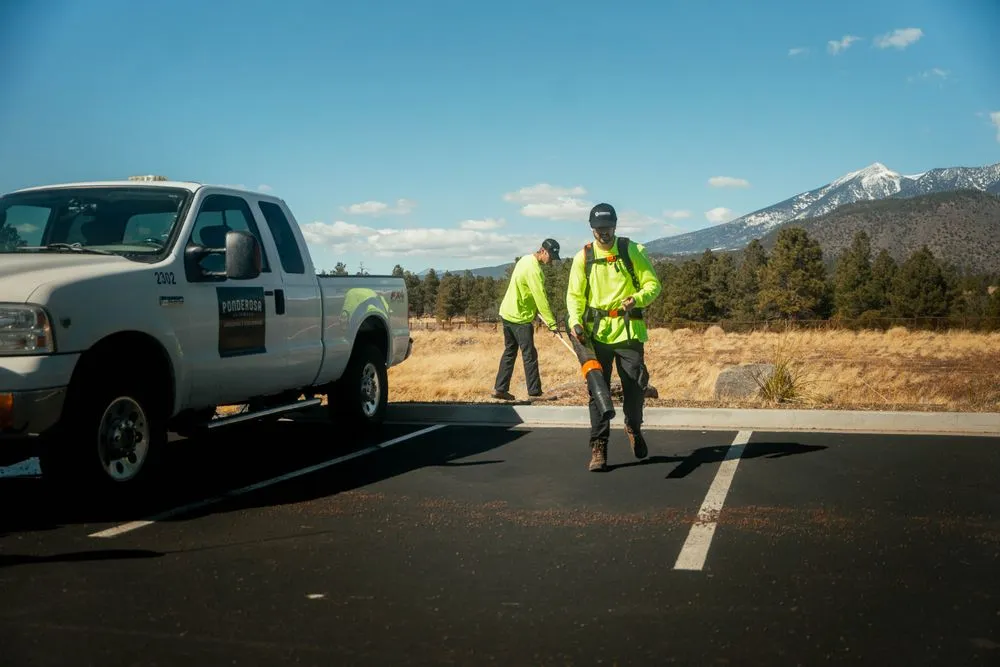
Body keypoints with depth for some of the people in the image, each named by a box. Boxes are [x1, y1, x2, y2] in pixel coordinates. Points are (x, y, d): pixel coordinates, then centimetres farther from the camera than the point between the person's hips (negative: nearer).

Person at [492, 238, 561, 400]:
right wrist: (551, 323, -20)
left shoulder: (526, 259, 7)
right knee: (530, 355, -2)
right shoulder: (534, 269, -22)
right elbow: (541, 298, -24)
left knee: (509, 351, 14)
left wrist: (534, 310, 7)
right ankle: (535, 392, 3)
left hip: (507, 313, 9)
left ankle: (500, 389, 17)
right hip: (520, 317, -9)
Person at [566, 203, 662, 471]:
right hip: (596, 332, 1)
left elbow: (653, 284, 2)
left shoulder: (633, 251, 1)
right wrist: (575, 321, -12)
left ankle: (633, 427, 33)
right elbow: (574, 294, 6)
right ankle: (598, 447, 4)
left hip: (629, 330, 0)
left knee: (636, 386, 4)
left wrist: (637, 299, -19)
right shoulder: (583, 257, 4)